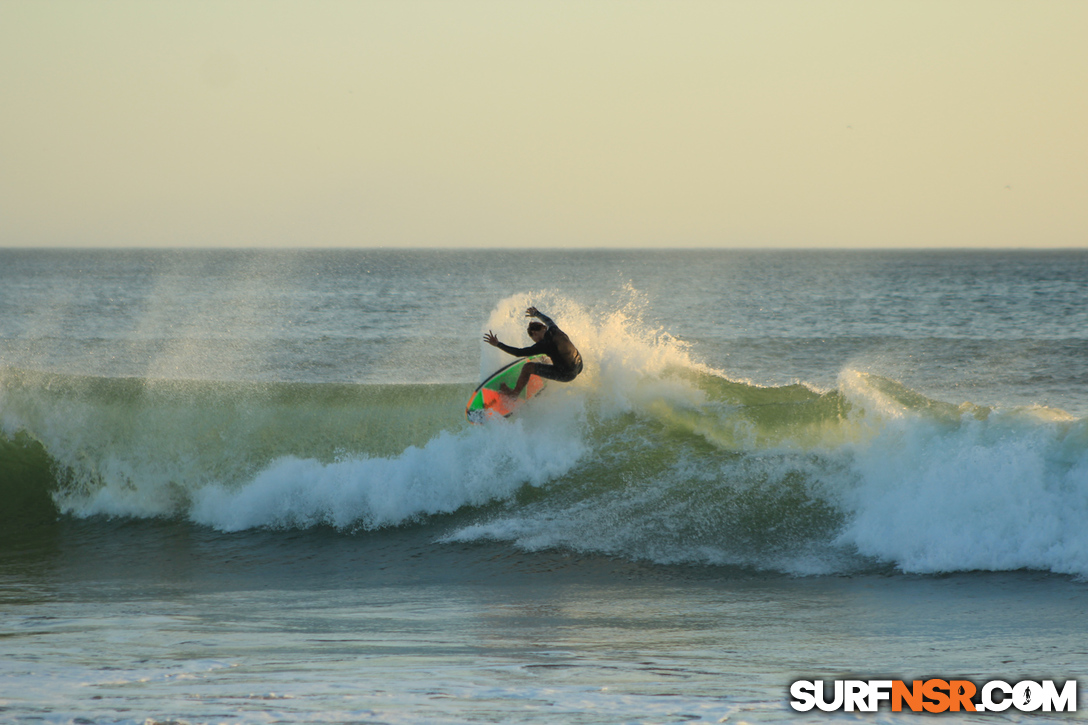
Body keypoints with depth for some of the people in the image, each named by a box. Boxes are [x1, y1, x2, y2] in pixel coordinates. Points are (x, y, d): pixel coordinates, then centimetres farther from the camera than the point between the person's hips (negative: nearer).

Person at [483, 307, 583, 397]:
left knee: (528, 367, -5)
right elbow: (548, 321, 28)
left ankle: (514, 393, 16)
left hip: (565, 375, -8)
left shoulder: (544, 344, -20)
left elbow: (519, 353, -20)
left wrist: (497, 344, -16)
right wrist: (536, 313, 48)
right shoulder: (554, 330, 1)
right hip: (578, 369, 8)